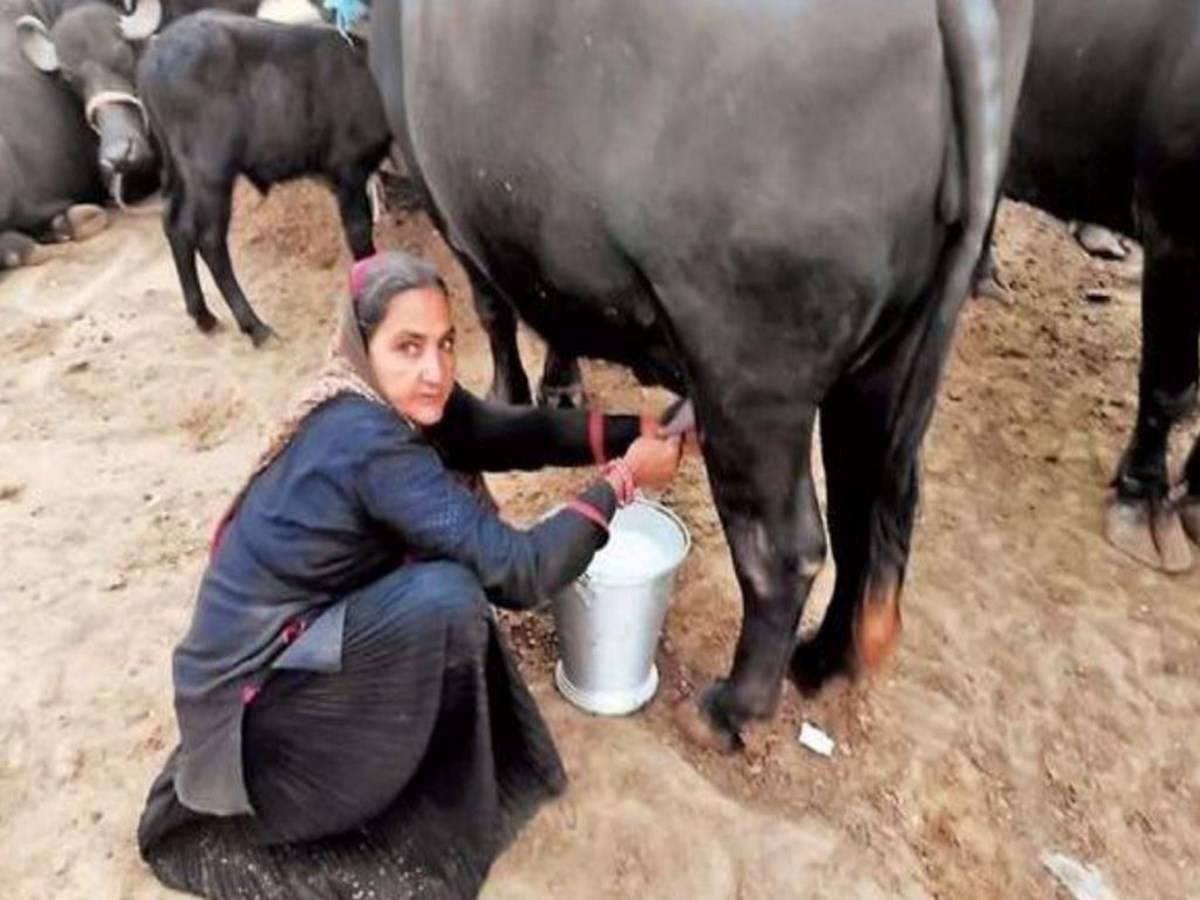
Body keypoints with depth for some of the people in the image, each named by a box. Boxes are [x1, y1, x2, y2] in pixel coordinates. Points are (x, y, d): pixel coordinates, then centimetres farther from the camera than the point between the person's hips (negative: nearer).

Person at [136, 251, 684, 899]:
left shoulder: (392, 401, -5)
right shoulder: (368, 442, -29)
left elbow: (509, 433, 2)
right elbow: (518, 570, -29)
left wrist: (634, 432, -6)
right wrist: (622, 480, -17)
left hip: (293, 631, 9)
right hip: (250, 696, -8)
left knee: (450, 543, 3)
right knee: (445, 598, -26)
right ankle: (445, 812, 0)